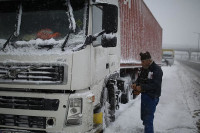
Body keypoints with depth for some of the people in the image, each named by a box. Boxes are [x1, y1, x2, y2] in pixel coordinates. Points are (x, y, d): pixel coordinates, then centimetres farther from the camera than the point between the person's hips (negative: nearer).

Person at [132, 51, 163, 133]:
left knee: (148, 119, -10)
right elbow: (139, 79, 19)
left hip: (152, 97, -9)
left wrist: (142, 87, -28)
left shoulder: (157, 70, -17)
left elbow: (155, 85, -24)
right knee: (144, 117, 22)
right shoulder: (143, 69, 9)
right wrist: (136, 84, -4)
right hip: (144, 95, 9)